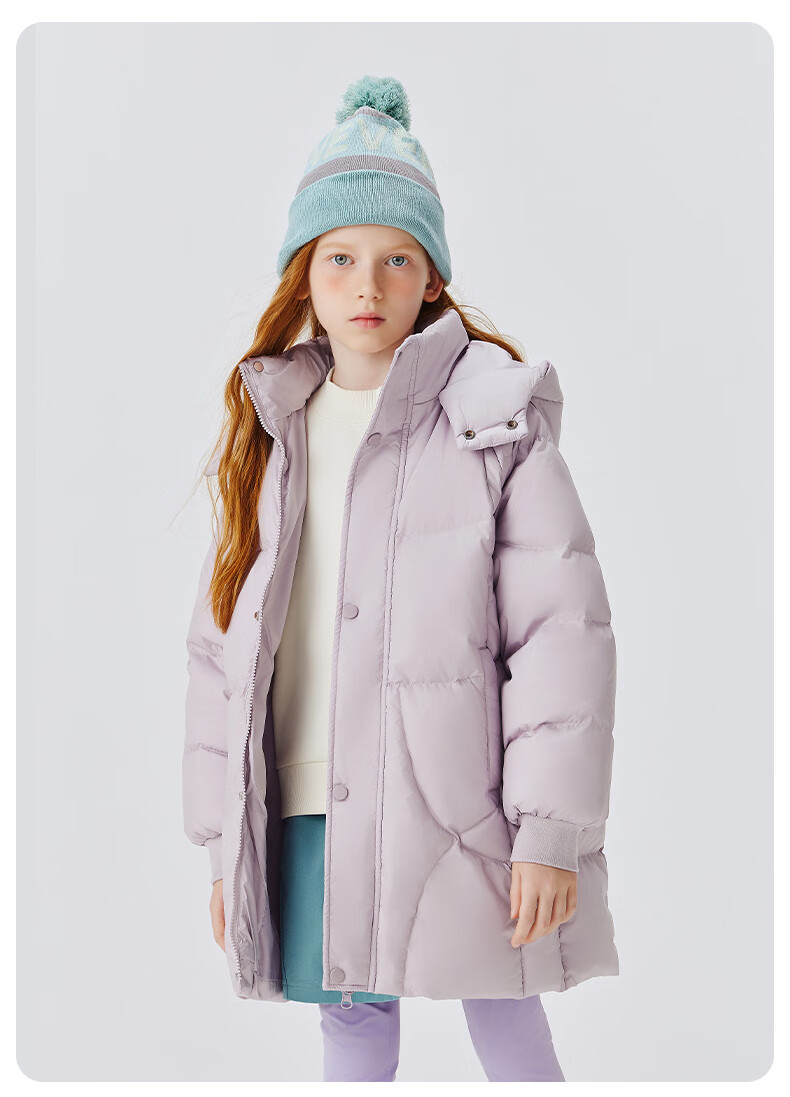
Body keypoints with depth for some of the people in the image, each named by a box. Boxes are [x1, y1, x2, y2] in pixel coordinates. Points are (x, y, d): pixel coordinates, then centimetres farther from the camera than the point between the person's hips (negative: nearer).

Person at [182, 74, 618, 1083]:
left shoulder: (497, 421, -3)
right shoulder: (267, 438, 11)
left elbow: (563, 629, -7)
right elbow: (220, 645, 11)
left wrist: (552, 829, -12)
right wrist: (222, 843, 9)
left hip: (457, 808, -4)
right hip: (306, 815, 4)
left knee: (505, 1028, 6)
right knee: (348, 1025, 14)